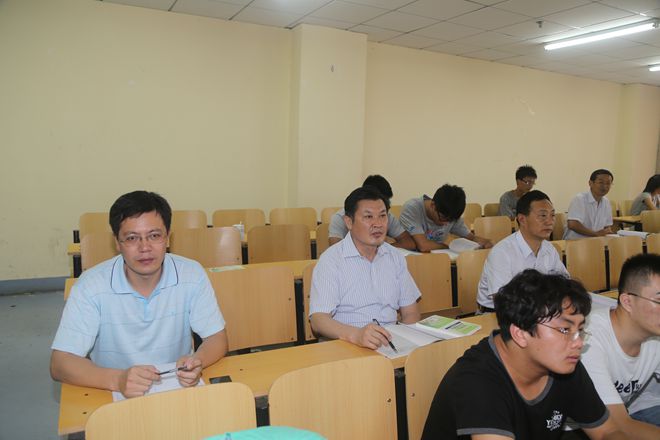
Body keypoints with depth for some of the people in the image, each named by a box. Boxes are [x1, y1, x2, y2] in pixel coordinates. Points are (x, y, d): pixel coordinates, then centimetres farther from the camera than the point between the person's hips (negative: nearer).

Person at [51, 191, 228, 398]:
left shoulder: (192, 275, -9)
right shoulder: (91, 285, -12)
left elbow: (217, 337, -3)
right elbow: (60, 363, -13)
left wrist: (197, 361, -25)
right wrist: (117, 380, -30)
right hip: (114, 395, -1)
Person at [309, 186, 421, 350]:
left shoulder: (395, 257, 11)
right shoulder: (331, 260, -6)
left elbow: (410, 313, 12)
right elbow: (318, 319, -15)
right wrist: (356, 335, -34)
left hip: (391, 342, 5)